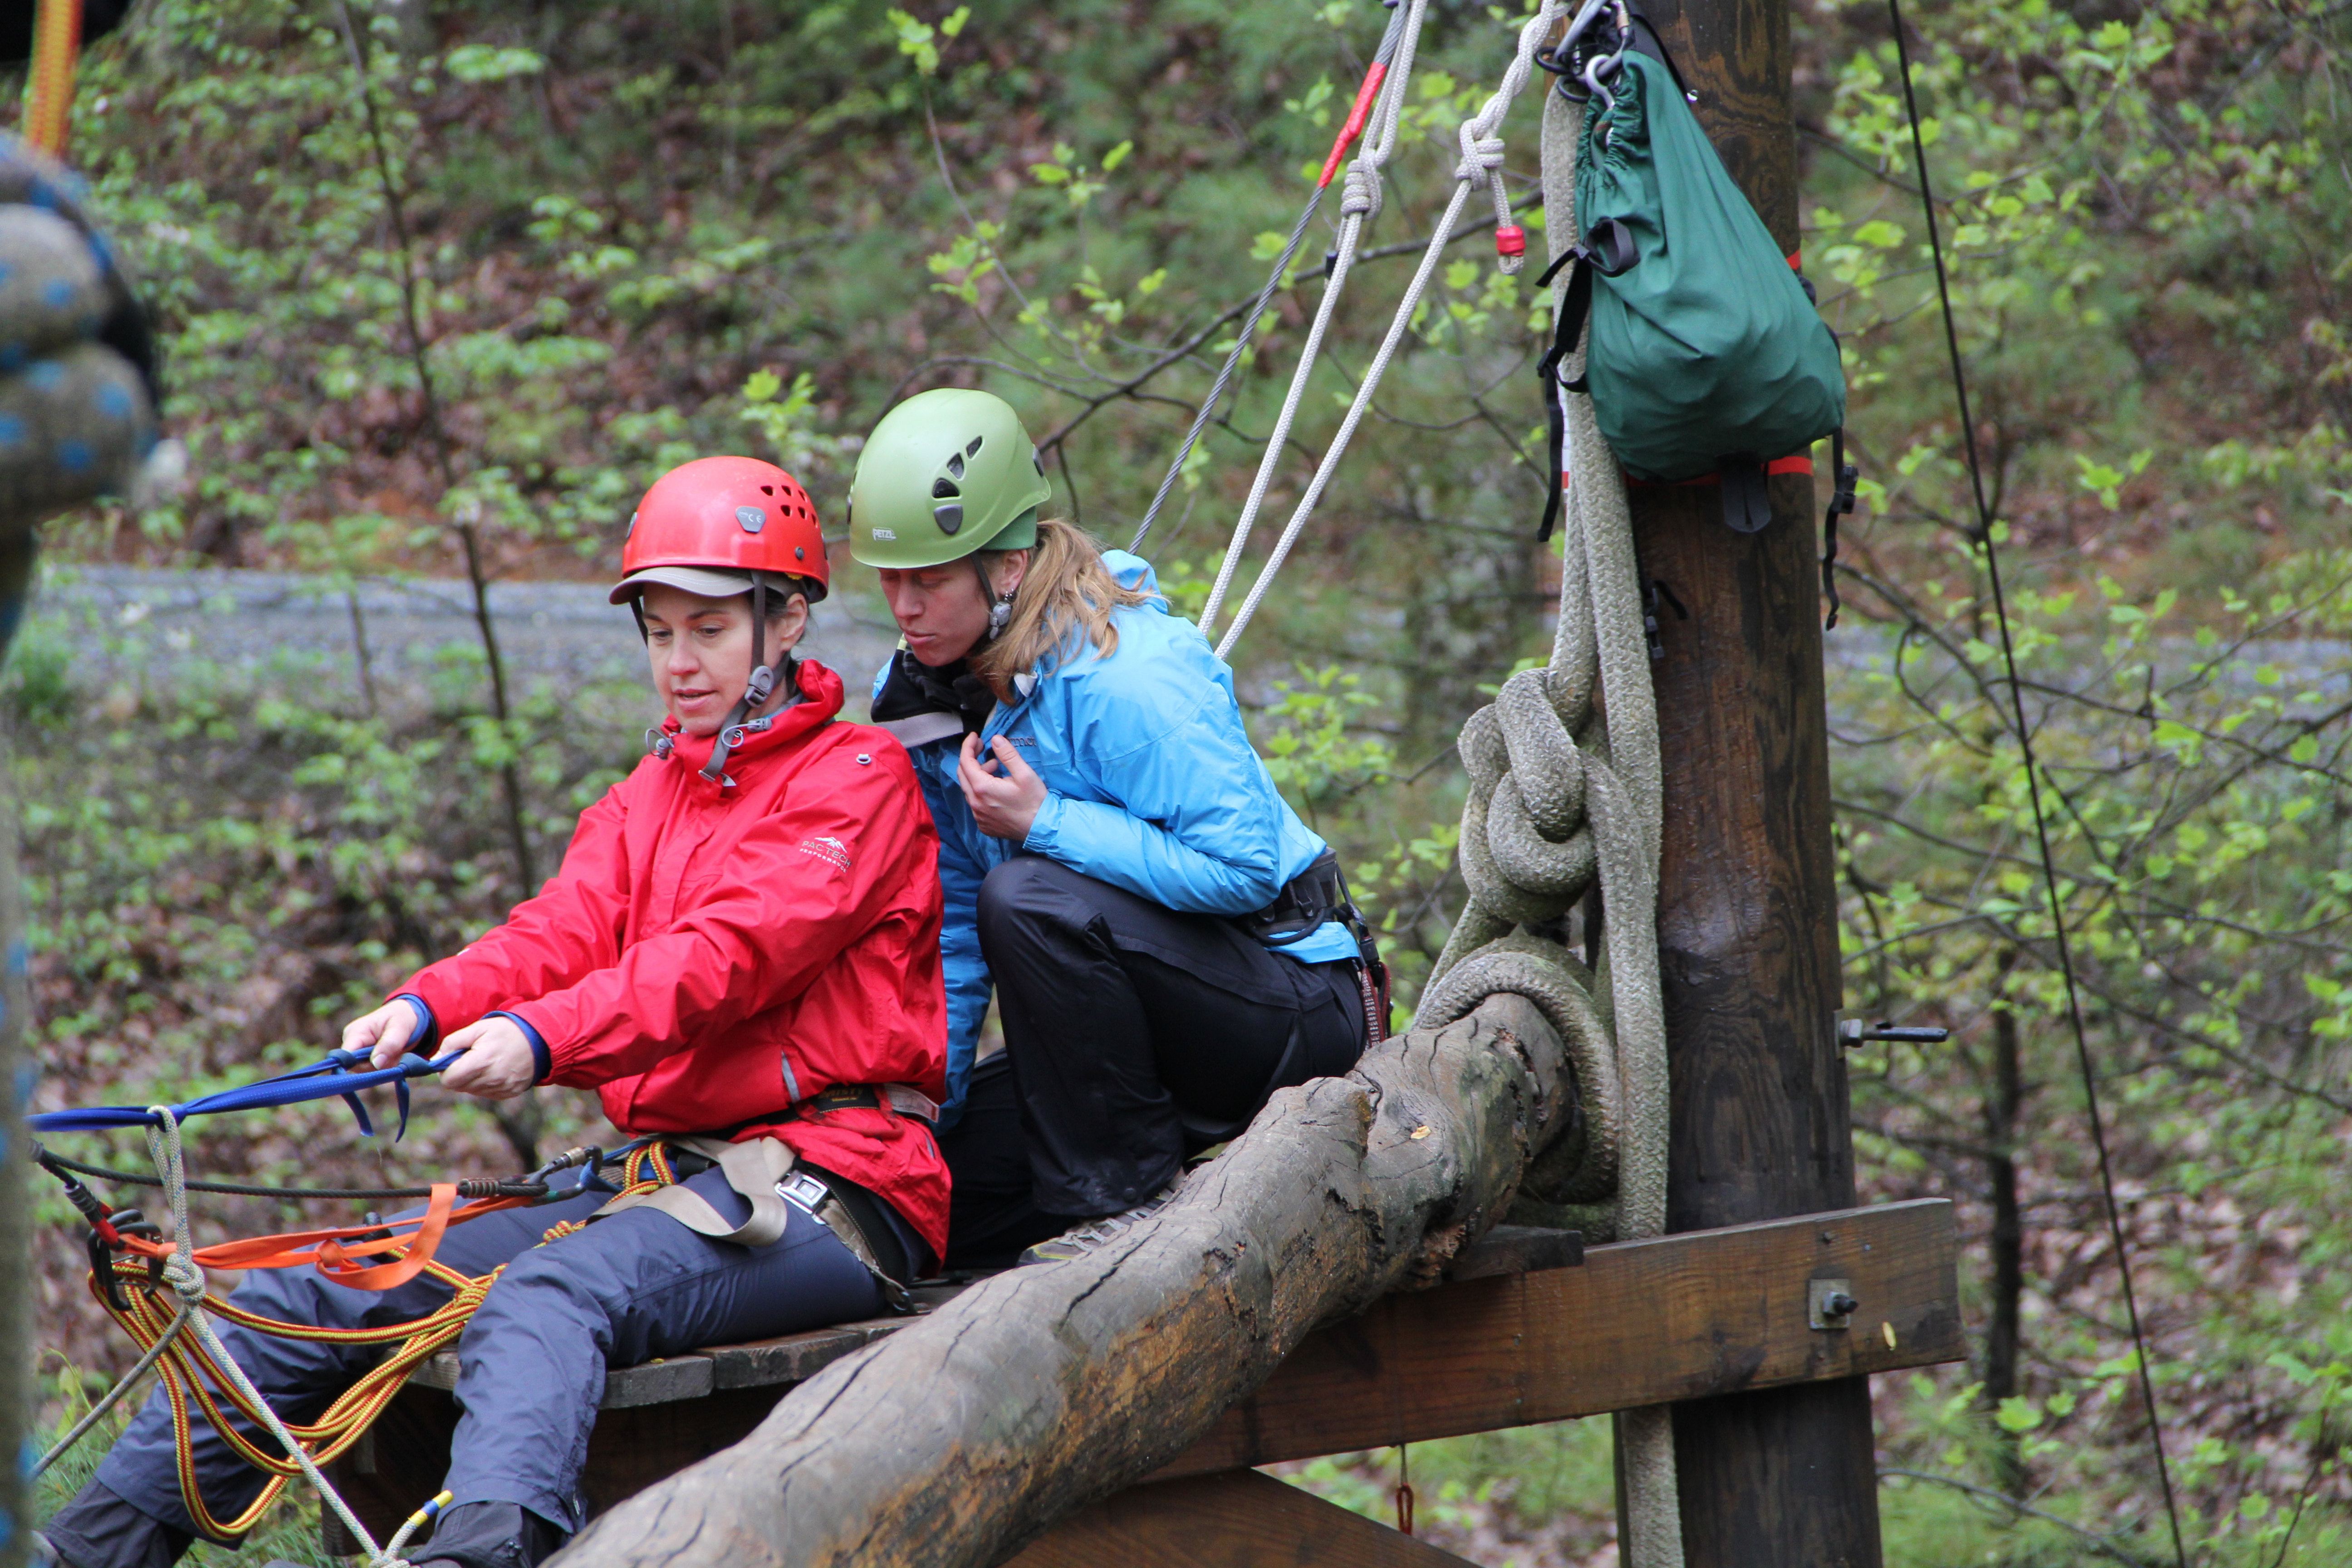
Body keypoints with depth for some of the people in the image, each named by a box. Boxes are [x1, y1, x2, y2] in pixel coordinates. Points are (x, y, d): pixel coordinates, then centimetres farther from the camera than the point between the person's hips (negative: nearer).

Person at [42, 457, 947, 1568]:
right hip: (664, 1172, 8)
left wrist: (541, 1039, -31)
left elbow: (730, 956, -17)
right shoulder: (646, 802, 24)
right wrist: (425, 1009, -18)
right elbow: (562, 934, 5)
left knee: (549, 1301, -37)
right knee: (314, 1288, -2)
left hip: (830, 1185, -8)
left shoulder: (856, 779, -1)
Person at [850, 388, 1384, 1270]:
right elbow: (947, 921, 7)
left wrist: (1045, 823, -28)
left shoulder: (1126, 675, -23)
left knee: (1031, 899, -32)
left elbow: (1243, 867, -27)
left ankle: (1128, 1198, -20)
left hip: (1300, 1015, -8)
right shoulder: (922, 694, 1)